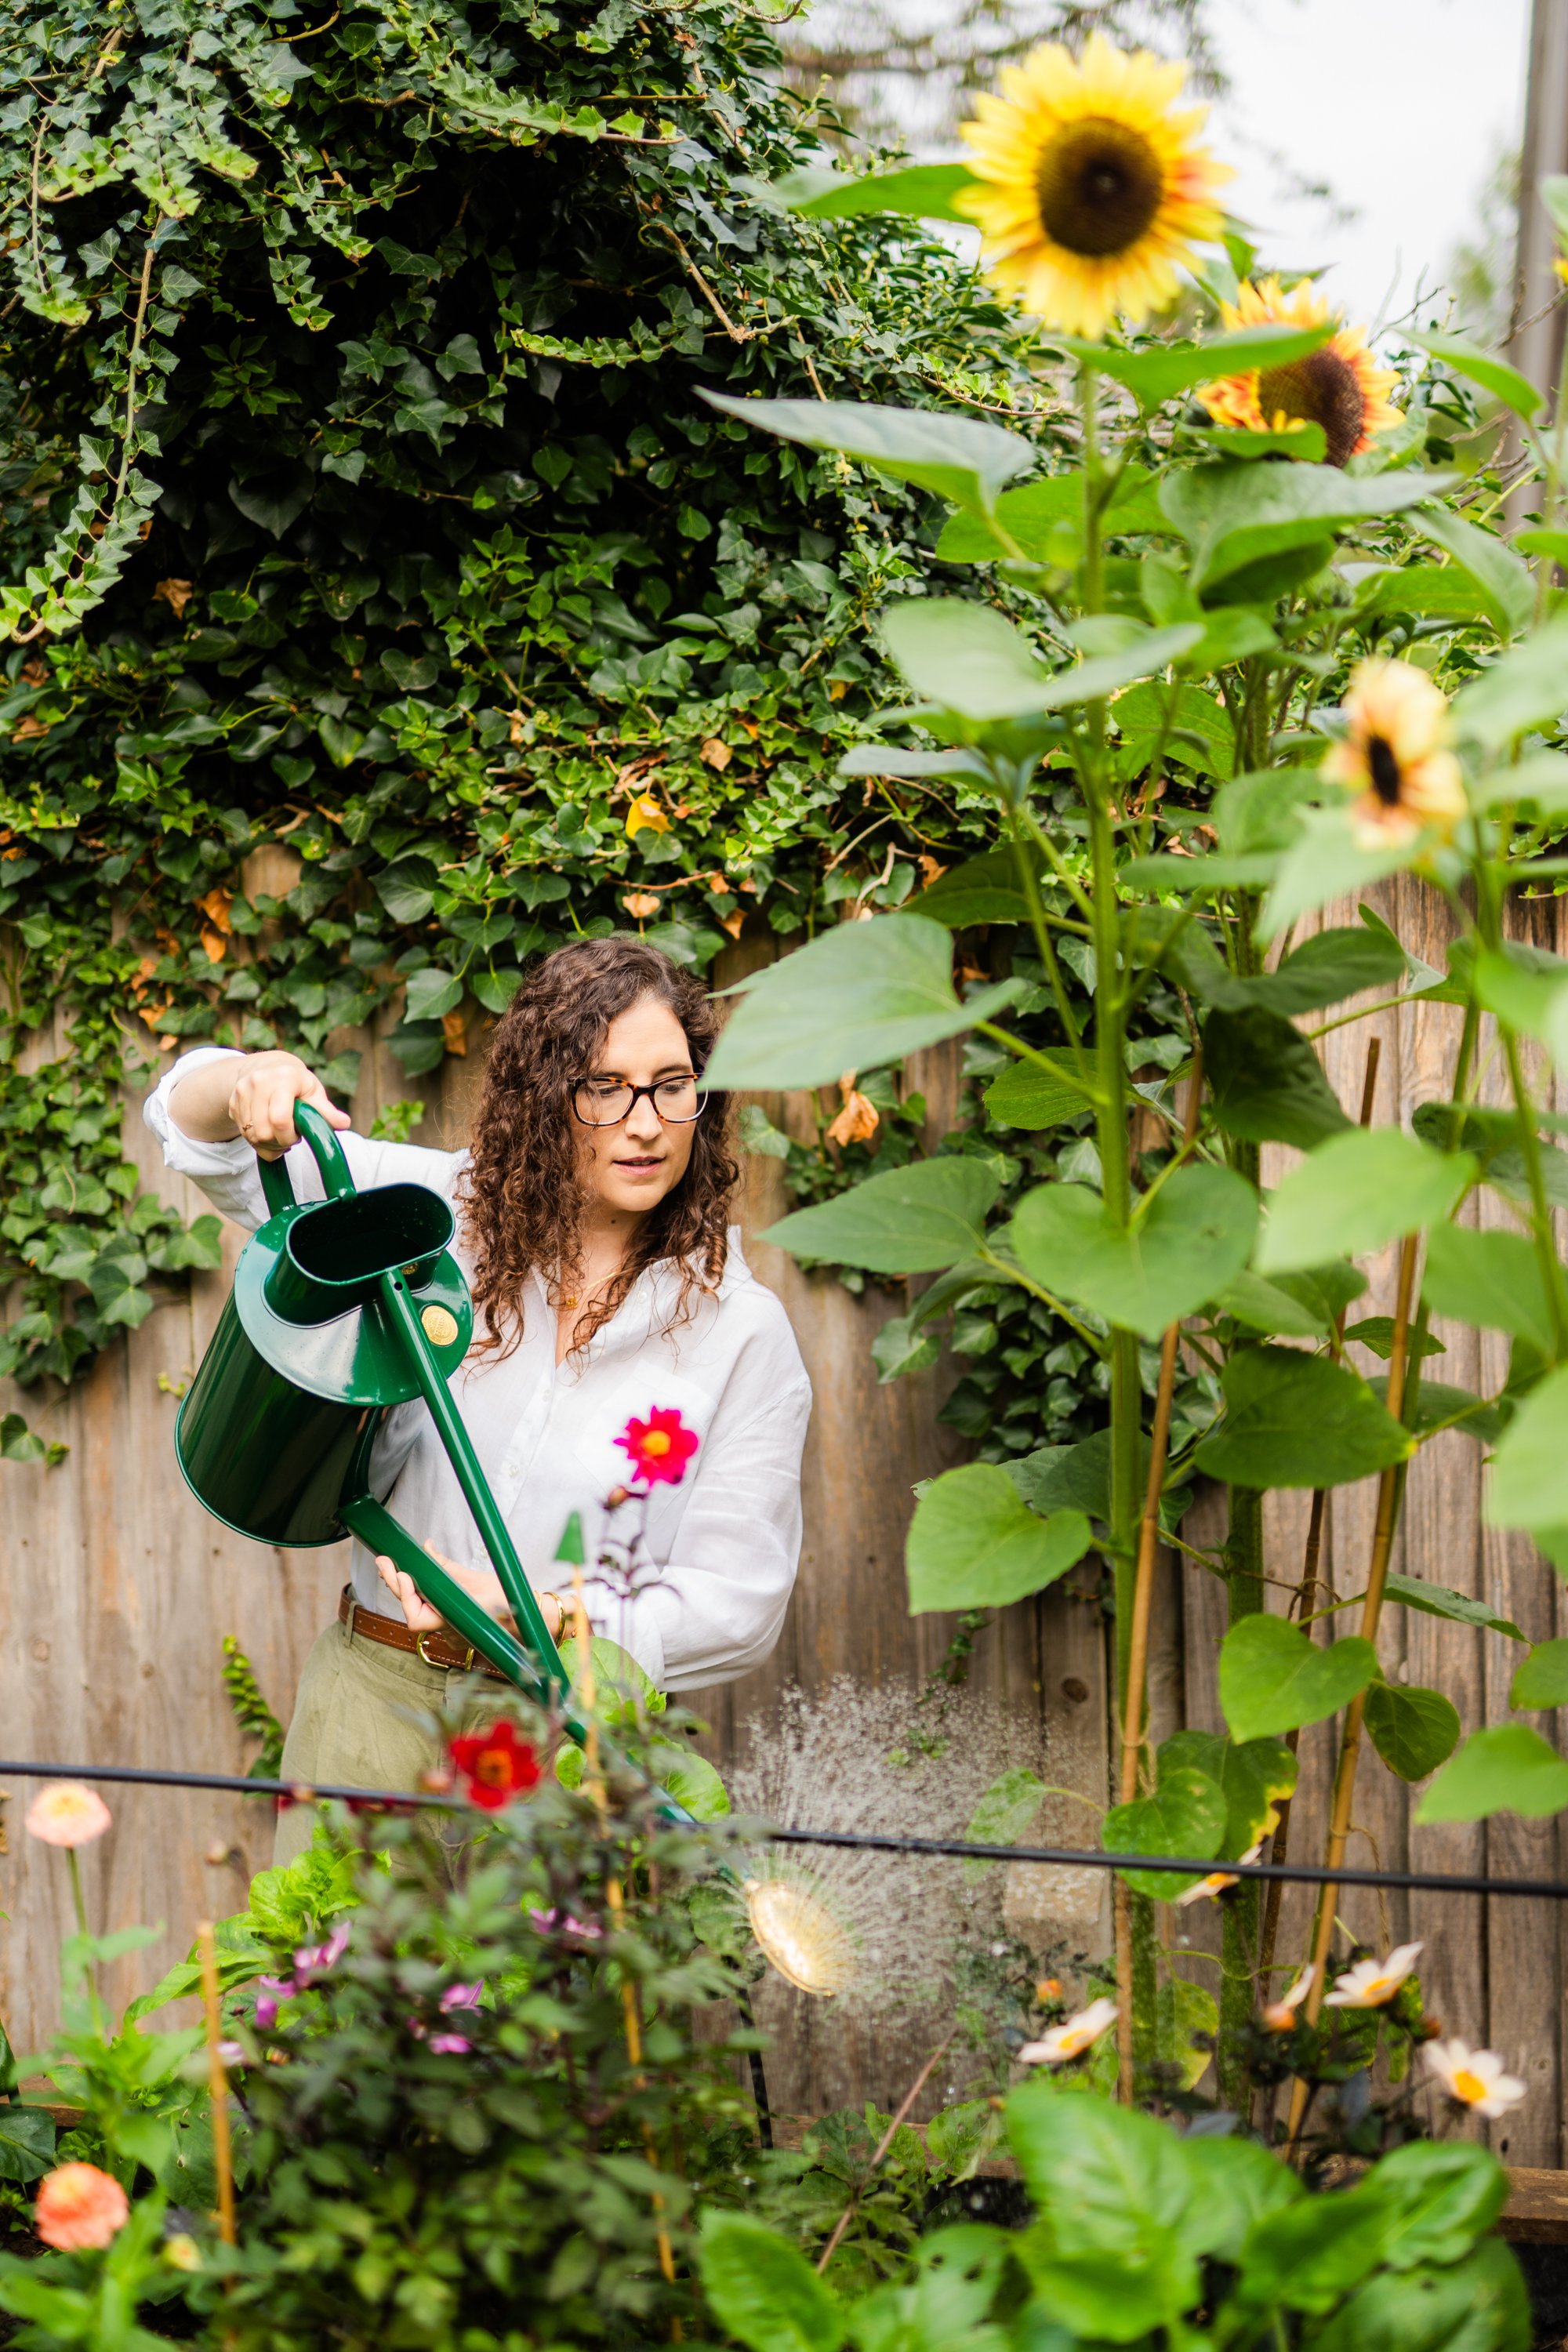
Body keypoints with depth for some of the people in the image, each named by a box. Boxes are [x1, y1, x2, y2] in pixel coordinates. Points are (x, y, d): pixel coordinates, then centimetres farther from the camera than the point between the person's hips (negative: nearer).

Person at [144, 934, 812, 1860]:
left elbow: (735, 1608, -5)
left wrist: (523, 1609, -15)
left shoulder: (743, 1331, -3)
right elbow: (193, 1122, 8)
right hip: (374, 1697, 2)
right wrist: (253, 1085, -15)